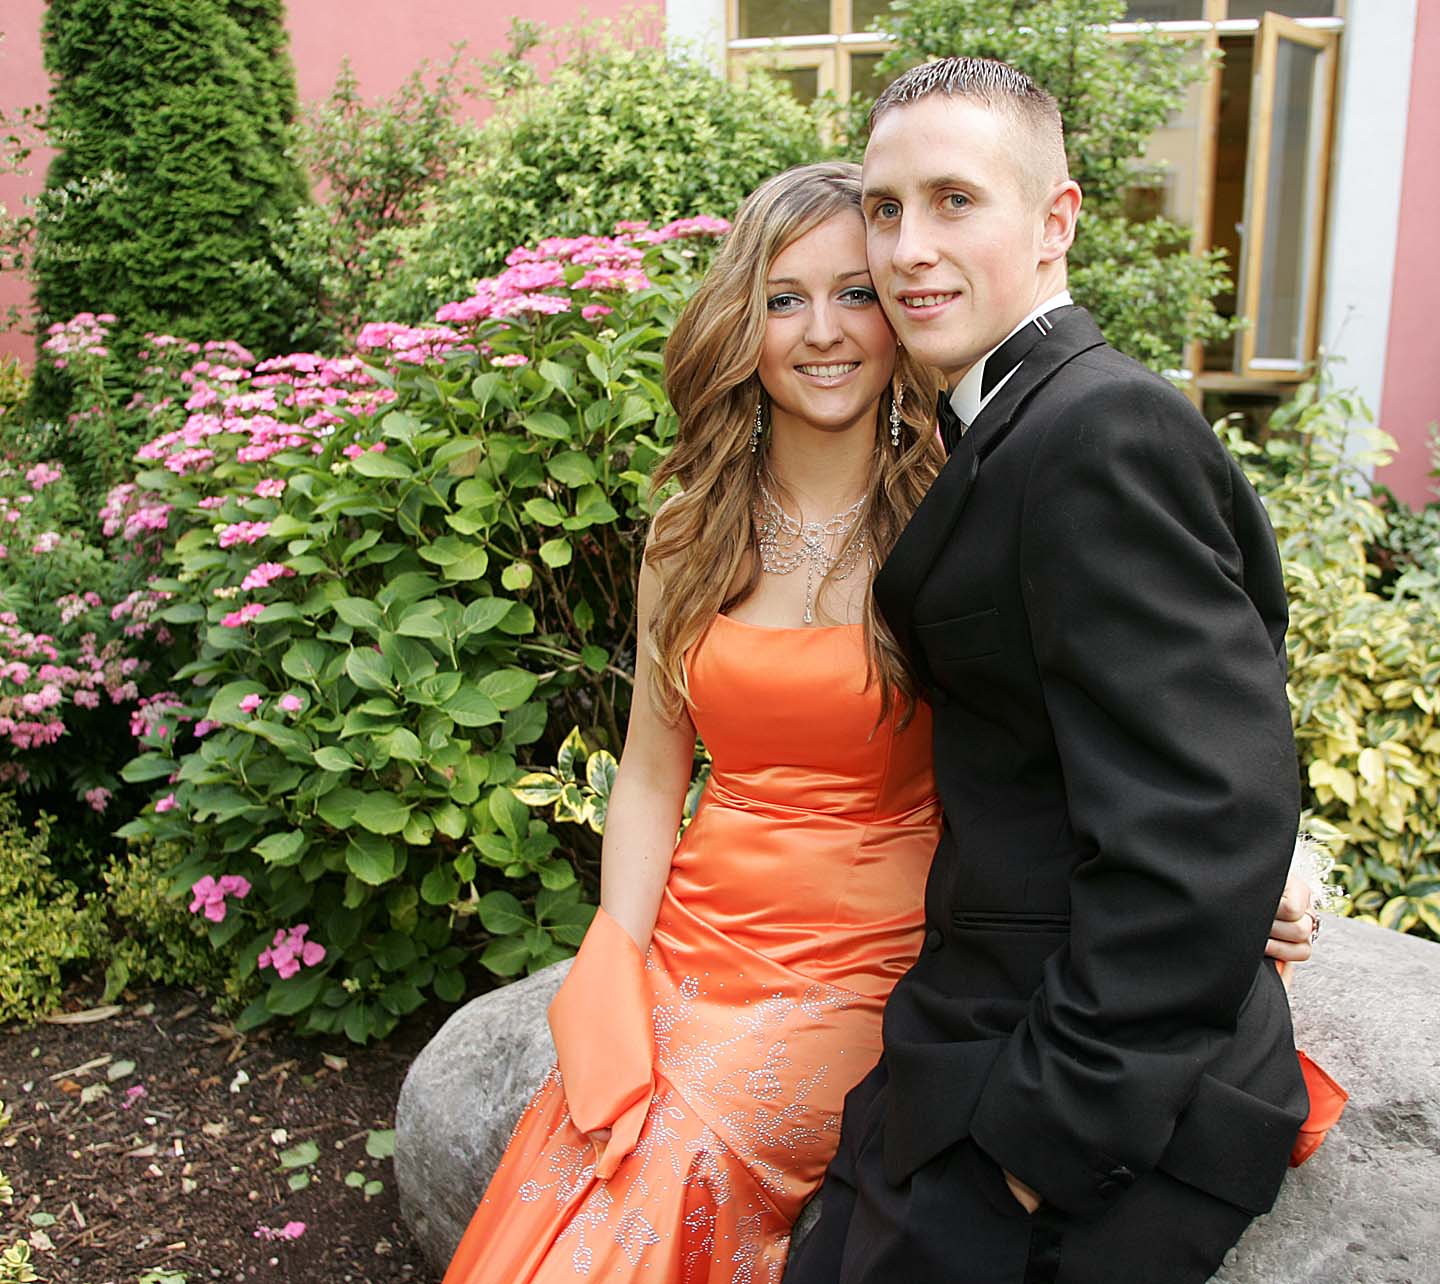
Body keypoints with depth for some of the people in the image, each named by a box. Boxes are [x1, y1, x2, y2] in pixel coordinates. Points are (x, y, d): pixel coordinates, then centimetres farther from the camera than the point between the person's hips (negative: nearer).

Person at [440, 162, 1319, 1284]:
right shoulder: (690, 531, 3)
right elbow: (652, 777, 5)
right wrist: (612, 987, -5)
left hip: (866, 956, -3)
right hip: (694, 932, 3)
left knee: (672, 1168, -19)